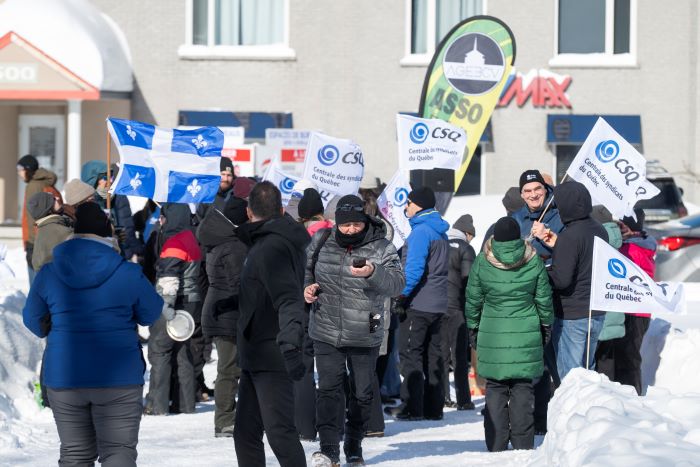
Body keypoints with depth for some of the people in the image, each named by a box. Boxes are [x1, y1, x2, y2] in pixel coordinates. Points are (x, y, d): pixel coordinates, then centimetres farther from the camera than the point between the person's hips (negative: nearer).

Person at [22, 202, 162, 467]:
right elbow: (150, 315, 5)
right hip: (118, 377, -3)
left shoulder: (48, 275, -3)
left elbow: (34, 321, 9)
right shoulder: (128, 274, -8)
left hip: (64, 377, 3)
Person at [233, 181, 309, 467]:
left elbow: (288, 299, -29)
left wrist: (290, 345, -38)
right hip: (257, 358, 10)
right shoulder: (281, 241, 13)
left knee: (279, 430, -14)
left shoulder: (270, 248, -17)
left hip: (271, 358, -10)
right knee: (246, 432, 14)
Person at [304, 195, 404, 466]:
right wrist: (306, 286, -1)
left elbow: (397, 284, -18)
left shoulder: (381, 248, -7)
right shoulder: (321, 242, 1)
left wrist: (373, 273, -36)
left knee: (362, 393, 9)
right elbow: (306, 268, 20)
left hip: (365, 337, -1)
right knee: (329, 389, -7)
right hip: (326, 332, 1)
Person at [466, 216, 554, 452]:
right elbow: (544, 300, 5)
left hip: (492, 334, 0)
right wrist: (545, 327, 20)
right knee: (523, 389, 6)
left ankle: (496, 447, 5)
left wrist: (473, 328, 17)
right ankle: (523, 446, 6)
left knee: (495, 389, 6)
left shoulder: (482, 262, -4)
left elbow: (473, 300, 4)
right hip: (527, 335, 0)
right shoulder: (534, 262, -3)